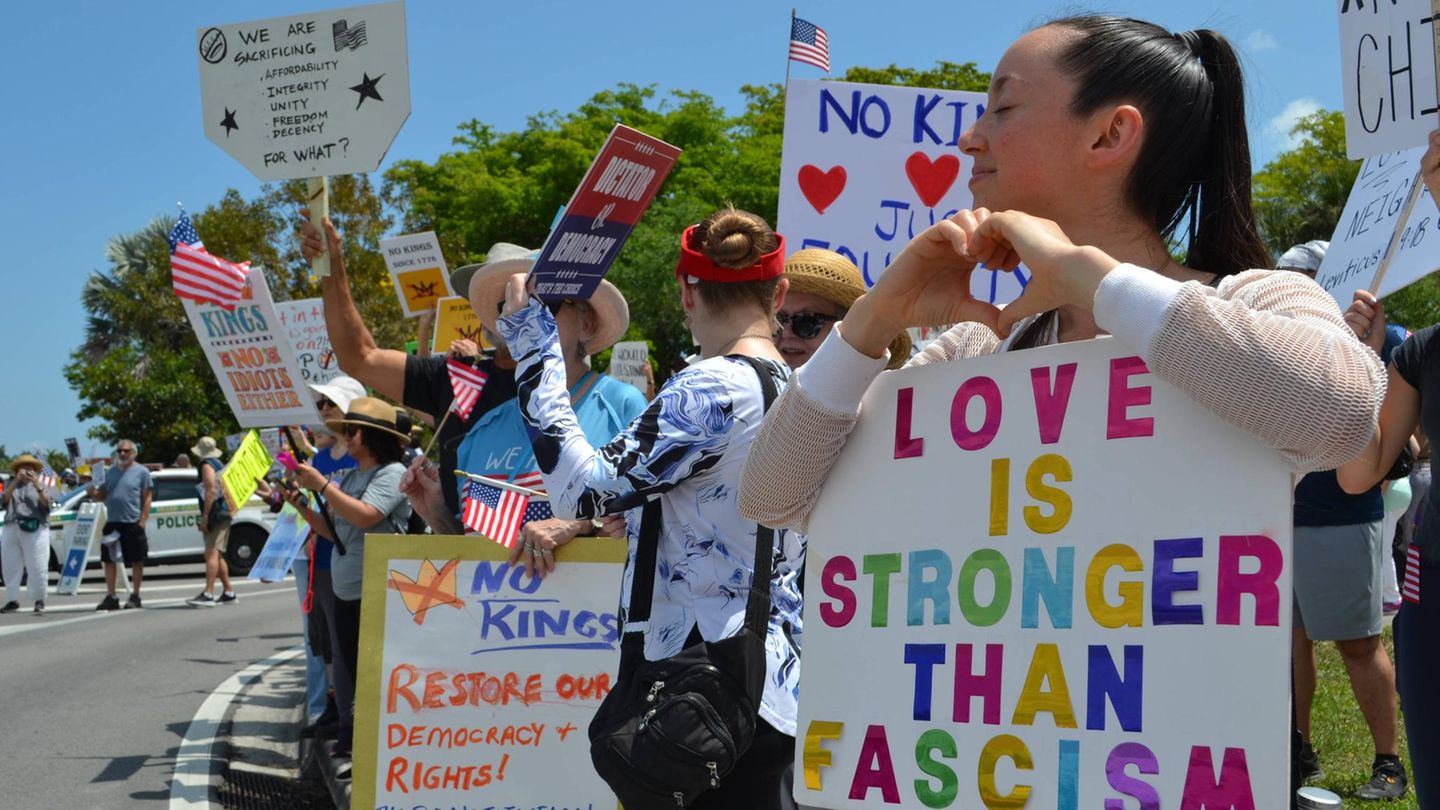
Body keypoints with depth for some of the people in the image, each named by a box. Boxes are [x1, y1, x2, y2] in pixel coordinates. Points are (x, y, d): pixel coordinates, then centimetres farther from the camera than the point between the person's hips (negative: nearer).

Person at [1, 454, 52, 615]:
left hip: (35, 530, -3)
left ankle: (39, 601, 0)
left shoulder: (40, 485, 10)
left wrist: (38, 487, -19)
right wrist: (16, 481, -15)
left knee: (37, 567, -7)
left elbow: (46, 504, -5)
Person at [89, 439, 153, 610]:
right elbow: (102, 494, 16)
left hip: (133, 524, -5)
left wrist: (142, 522, -11)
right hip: (112, 523, 5)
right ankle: (111, 597, 13)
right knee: (108, 560, 5)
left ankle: (135, 596, 10)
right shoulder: (111, 471, 13)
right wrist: (94, 493, -8)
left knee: (137, 561, 1)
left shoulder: (141, 472, -1)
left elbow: (147, 498, -4)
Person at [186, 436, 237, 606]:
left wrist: (205, 517, -22)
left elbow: (211, 491, -20)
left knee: (212, 553, -17)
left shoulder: (207, 466, -9)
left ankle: (208, 594, -26)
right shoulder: (218, 464, 21)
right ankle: (228, 593, 20)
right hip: (223, 514, 10)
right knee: (217, 555, 16)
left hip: (215, 514, -10)